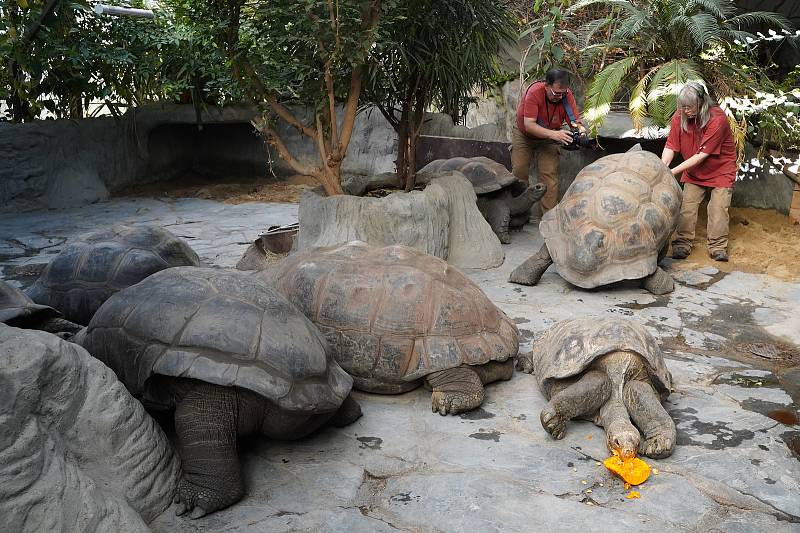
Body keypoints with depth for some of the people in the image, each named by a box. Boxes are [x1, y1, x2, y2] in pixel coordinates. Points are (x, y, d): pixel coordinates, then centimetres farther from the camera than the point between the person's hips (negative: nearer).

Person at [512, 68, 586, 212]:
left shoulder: (567, 95, -24)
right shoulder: (534, 92, -33)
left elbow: (576, 121, -22)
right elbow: (529, 125, -39)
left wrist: (580, 128, -48)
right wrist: (553, 134, -50)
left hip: (549, 140, 1)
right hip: (524, 136, -1)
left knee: (550, 175, -11)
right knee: (519, 172, -5)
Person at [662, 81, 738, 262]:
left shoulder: (717, 119, -28)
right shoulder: (680, 117, -14)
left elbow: (702, 155, -29)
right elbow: (670, 146, -15)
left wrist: (674, 171, -33)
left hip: (720, 170, -4)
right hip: (693, 172, 4)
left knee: (718, 208, -9)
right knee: (687, 207, -5)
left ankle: (718, 248, -3)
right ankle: (682, 245, -2)